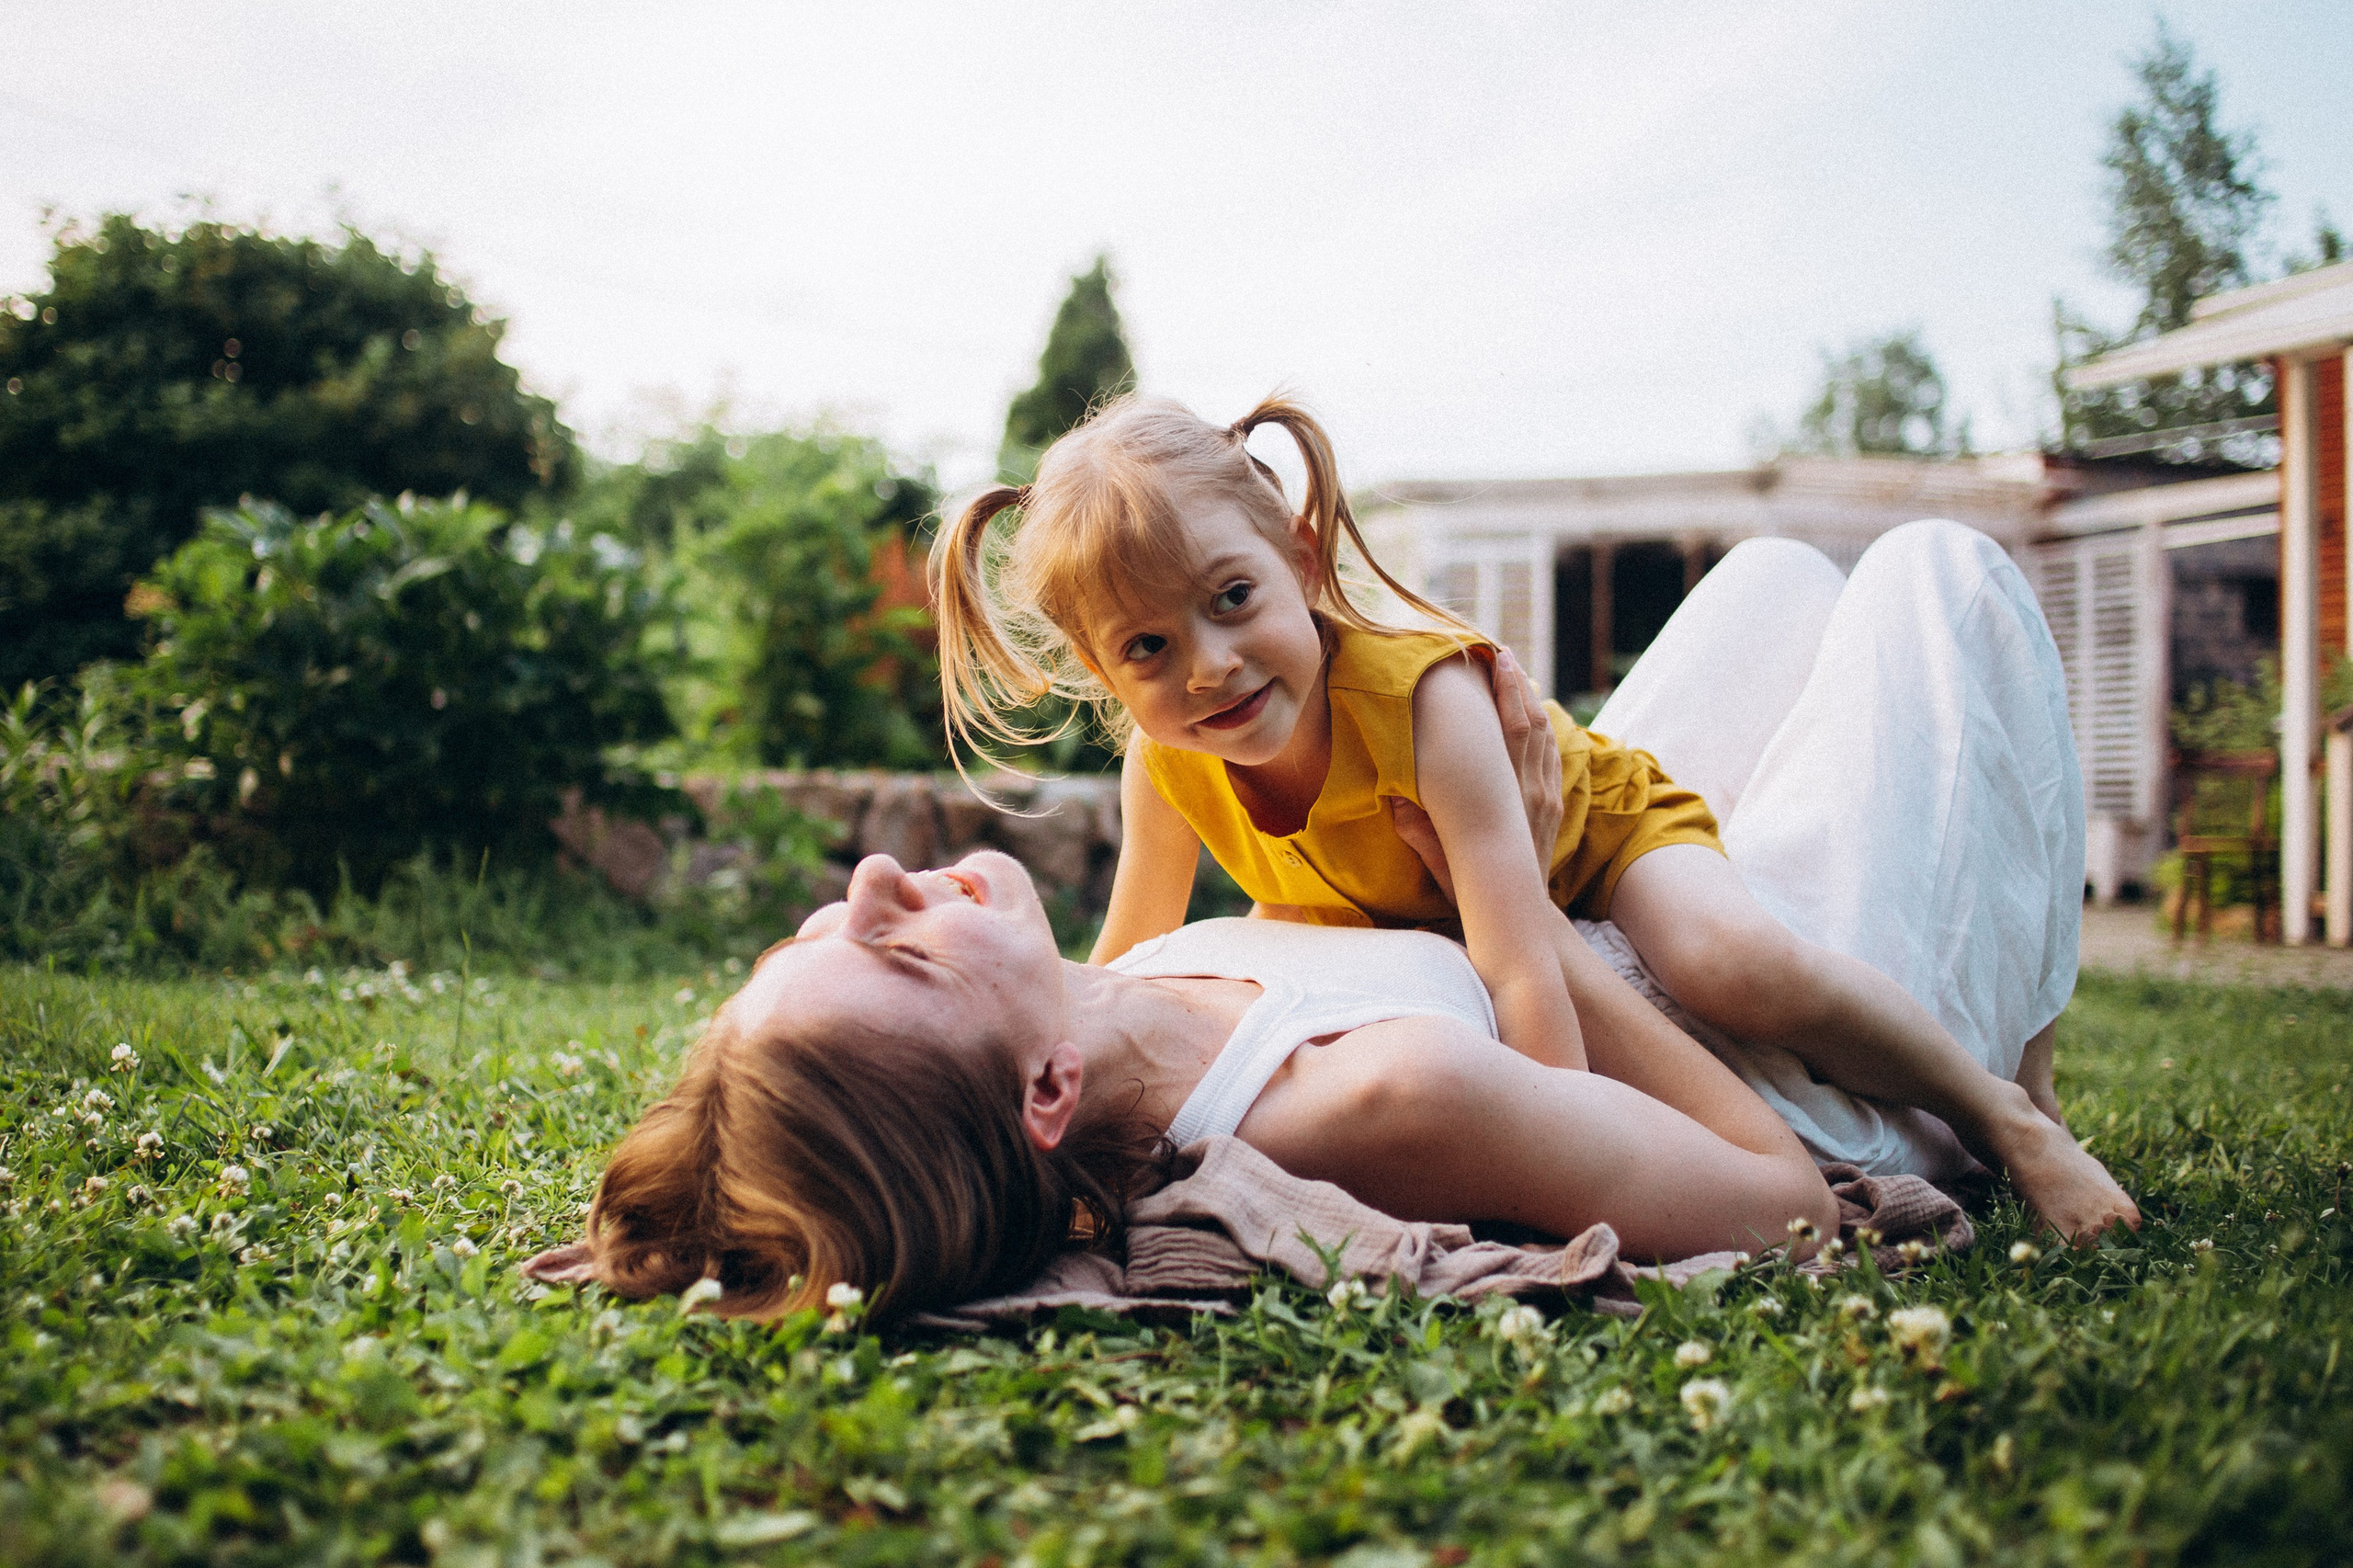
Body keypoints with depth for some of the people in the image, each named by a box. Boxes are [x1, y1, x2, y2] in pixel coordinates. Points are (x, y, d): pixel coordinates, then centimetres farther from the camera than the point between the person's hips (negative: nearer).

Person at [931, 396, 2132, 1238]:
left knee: (1735, 965, -32)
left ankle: (2007, 1117, -7)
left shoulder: (1424, 697, -41)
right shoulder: (1163, 770, -26)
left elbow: (1524, 974, -46)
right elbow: (1123, 970, -8)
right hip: (1405, 910, 7)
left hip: (1603, 829, -7)